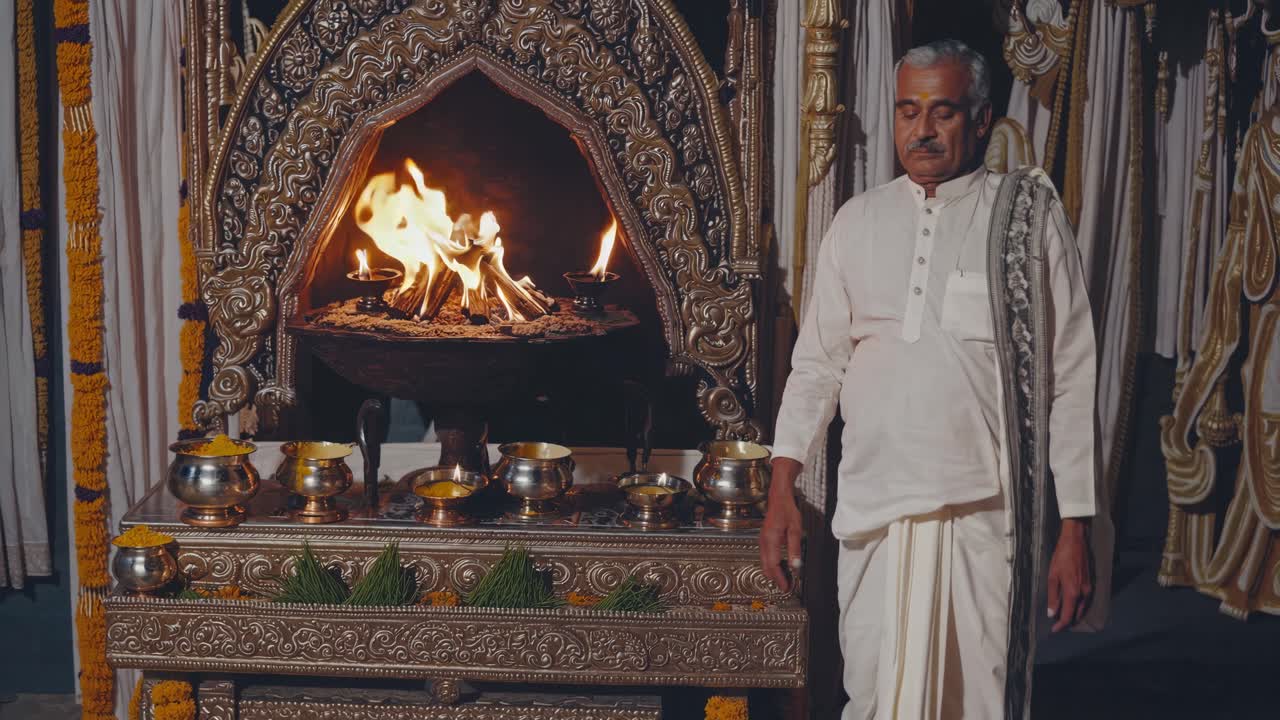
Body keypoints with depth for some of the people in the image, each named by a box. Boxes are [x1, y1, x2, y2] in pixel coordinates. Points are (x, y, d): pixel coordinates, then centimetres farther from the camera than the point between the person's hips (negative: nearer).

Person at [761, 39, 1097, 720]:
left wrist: (1074, 530, -4)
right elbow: (817, 362, 11)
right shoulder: (857, 221, 8)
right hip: (872, 509, 3)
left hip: (985, 513, -2)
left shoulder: (1030, 217, -1)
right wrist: (782, 492, 3)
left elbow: (1070, 381, -1)